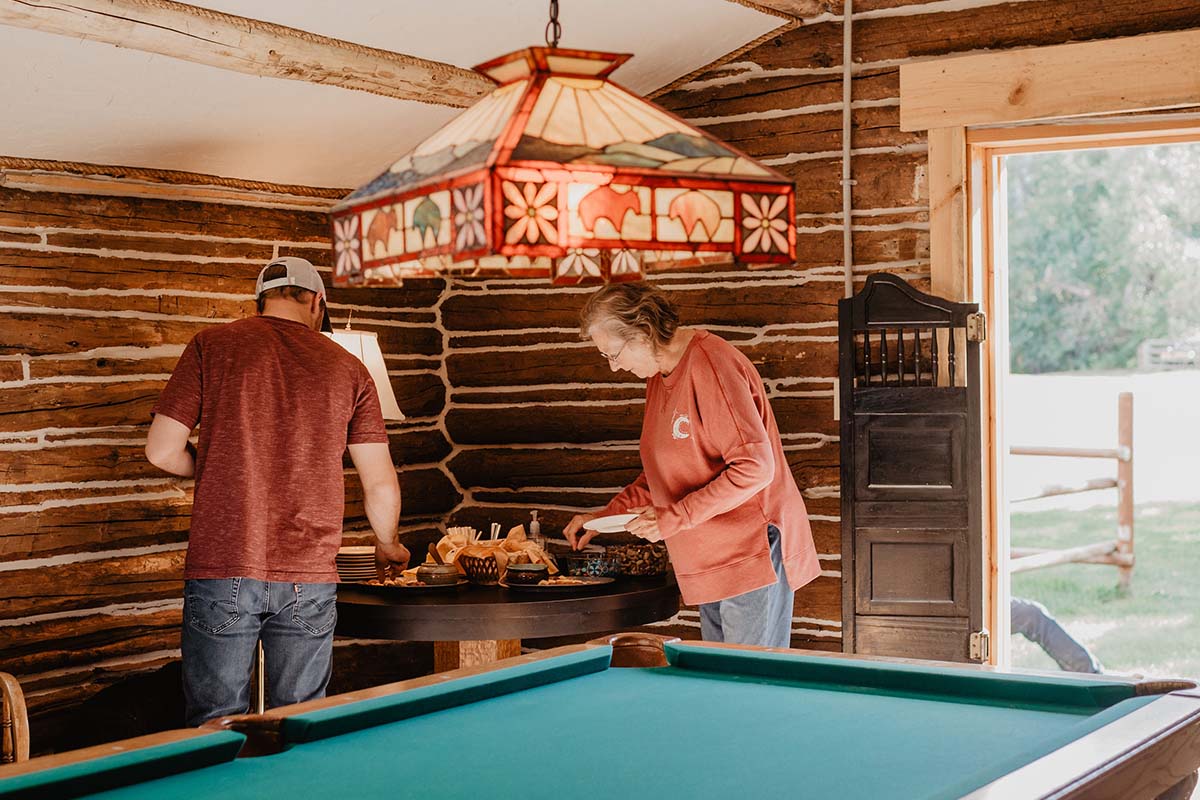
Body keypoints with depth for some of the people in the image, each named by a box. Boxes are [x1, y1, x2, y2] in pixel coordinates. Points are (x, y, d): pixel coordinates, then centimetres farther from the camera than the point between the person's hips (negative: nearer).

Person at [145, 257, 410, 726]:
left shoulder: (210, 346, 3)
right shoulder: (349, 369, 7)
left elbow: (162, 452, -1)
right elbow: (381, 485, 9)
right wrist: (387, 545, 28)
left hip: (222, 570, -1)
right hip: (310, 581, 2)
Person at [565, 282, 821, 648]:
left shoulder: (710, 364, -18)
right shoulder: (659, 375, 12)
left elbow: (755, 467, -23)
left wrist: (673, 518, -21)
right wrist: (608, 514, 11)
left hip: (753, 556, -9)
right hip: (708, 563, 9)